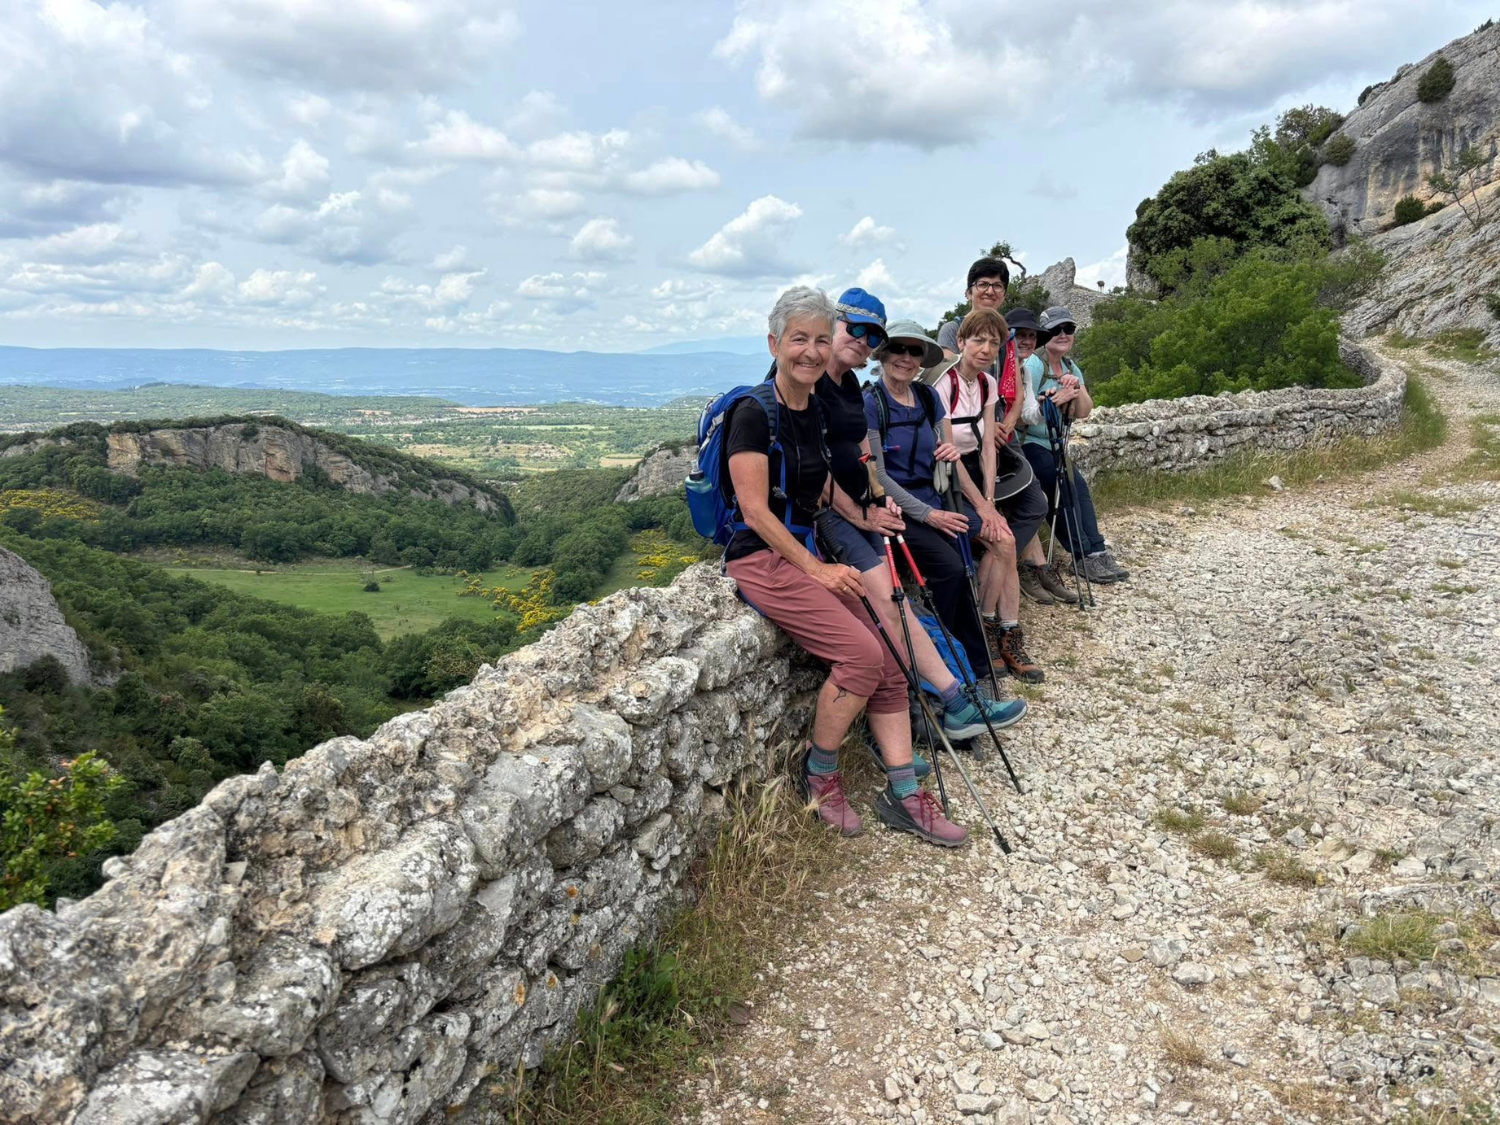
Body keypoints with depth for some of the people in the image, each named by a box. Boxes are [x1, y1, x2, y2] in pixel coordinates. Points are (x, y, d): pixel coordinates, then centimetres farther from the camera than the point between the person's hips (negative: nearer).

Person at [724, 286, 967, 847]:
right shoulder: (754, 411, -13)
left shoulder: (816, 412, 11)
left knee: (888, 665, -4)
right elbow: (755, 511, -17)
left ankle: (903, 794, 4)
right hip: (762, 559, -8)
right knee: (861, 653, -20)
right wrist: (816, 569, -15)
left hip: (807, 554, 8)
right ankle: (817, 770, 1)